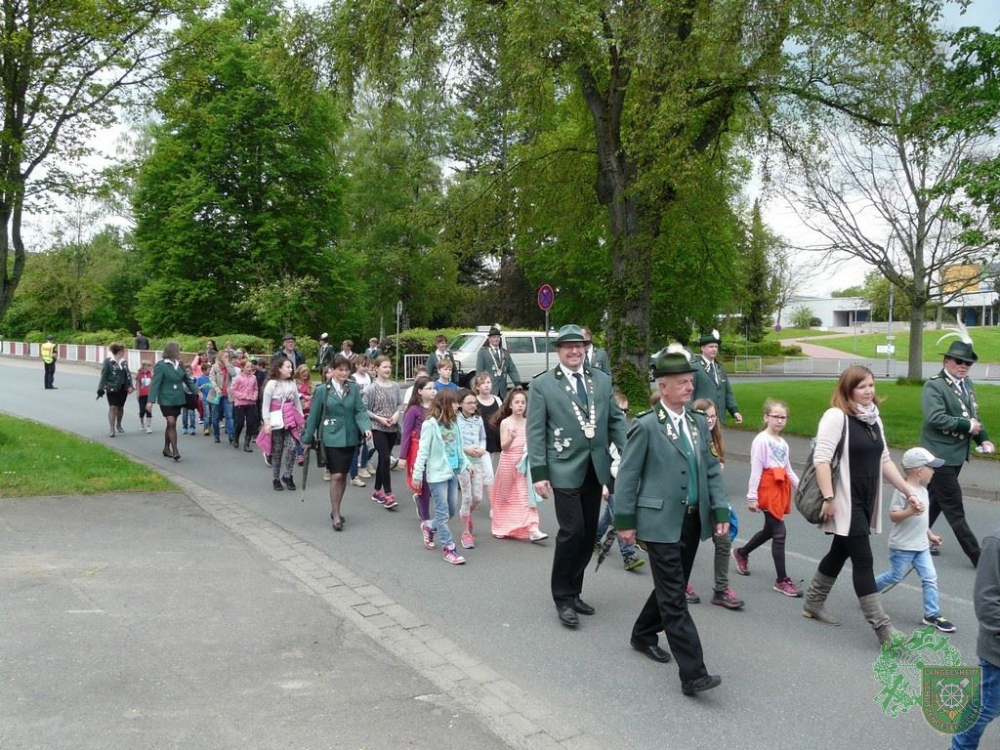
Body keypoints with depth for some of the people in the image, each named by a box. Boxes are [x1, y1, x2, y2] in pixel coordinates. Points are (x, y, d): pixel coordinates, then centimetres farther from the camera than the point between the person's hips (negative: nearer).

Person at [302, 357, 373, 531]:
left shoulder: (354, 388, 2)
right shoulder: (322, 390, -4)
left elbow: (360, 410, -2)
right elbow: (314, 415, 1)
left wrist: (366, 427, -21)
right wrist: (308, 439, 6)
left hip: (349, 437, 3)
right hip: (331, 438, -3)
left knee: (343, 475, 12)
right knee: (336, 476, -9)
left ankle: (335, 510, 28)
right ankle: (336, 516, 0)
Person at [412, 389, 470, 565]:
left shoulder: (453, 423, 7)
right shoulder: (430, 424, -14)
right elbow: (423, 450, -13)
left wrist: (465, 464, 16)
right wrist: (417, 473, -12)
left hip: (453, 472, 7)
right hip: (438, 474, -7)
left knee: (451, 511, 14)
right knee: (443, 512, -1)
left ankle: (429, 527, 38)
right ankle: (448, 548, 7)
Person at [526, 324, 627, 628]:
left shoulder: (602, 380, 9)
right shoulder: (542, 384, -3)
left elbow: (616, 420, 10)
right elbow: (535, 432, -6)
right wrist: (538, 473, -11)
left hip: (595, 469, 5)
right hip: (565, 470, -5)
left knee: (588, 534, 11)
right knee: (572, 531, -9)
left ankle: (573, 591, 27)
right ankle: (563, 598, 9)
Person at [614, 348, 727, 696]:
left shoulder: (699, 423, 10)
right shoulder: (646, 425, -10)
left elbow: (712, 470, 12)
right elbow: (627, 476, -8)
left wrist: (721, 511, 5)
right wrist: (625, 521, -7)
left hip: (692, 521, 7)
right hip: (660, 522, -7)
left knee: (672, 587, 18)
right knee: (674, 597, -5)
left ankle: (643, 634, 40)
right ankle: (692, 673, -2)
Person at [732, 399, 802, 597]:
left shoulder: (782, 443, 13)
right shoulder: (761, 440, -11)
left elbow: (789, 470, 19)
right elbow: (755, 469, -13)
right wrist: (752, 496, -15)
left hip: (781, 488, 8)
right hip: (767, 488, -8)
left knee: (770, 530, 19)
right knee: (779, 533, -7)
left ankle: (741, 553, 43)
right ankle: (782, 580, 1)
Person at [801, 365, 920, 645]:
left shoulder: (873, 419, 12)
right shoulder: (836, 416, -14)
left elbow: (884, 461, 16)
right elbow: (821, 458, -20)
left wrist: (909, 492, 11)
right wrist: (829, 498, -24)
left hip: (866, 502, 8)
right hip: (845, 503, -8)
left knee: (840, 553, 17)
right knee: (863, 561, -5)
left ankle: (813, 603, 32)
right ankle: (882, 626, 1)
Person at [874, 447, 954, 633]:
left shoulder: (922, 490, 9)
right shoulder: (903, 491, -19)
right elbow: (893, 515, -21)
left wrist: (930, 534, 25)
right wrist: (910, 511, -35)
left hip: (921, 546, 8)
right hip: (902, 546, -8)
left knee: (930, 578, 3)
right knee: (895, 576, 5)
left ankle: (932, 614, 11)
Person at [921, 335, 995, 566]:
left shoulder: (967, 384, 10)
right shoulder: (934, 386, -14)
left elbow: (973, 415, 18)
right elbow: (935, 418, -26)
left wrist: (983, 439, 2)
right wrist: (967, 425, -20)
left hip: (957, 455, 8)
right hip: (940, 455, -8)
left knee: (935, 499, 17)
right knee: (954, 509, -1)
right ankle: (977, 556, 4)